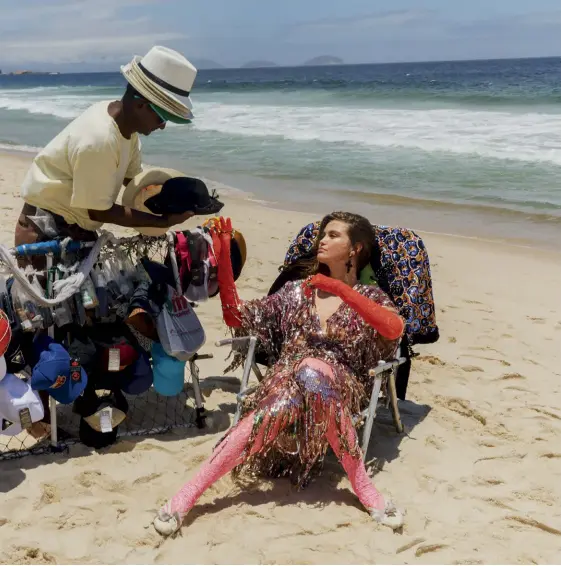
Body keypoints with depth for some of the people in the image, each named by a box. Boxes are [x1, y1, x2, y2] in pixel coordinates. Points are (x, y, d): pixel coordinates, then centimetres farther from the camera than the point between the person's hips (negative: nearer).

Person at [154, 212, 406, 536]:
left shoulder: (371, 297, 13)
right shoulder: (296, 292, 22)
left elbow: (395, 330, -11)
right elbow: (237, 317, 18)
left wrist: (341, 289, -17)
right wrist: (224, 259, 10)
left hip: (341, 389, -2)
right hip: (283, 383, 2)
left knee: (313, 370, -38)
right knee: (282, 406, -35)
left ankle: (363, 487, -31)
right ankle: (190, 492, -34)